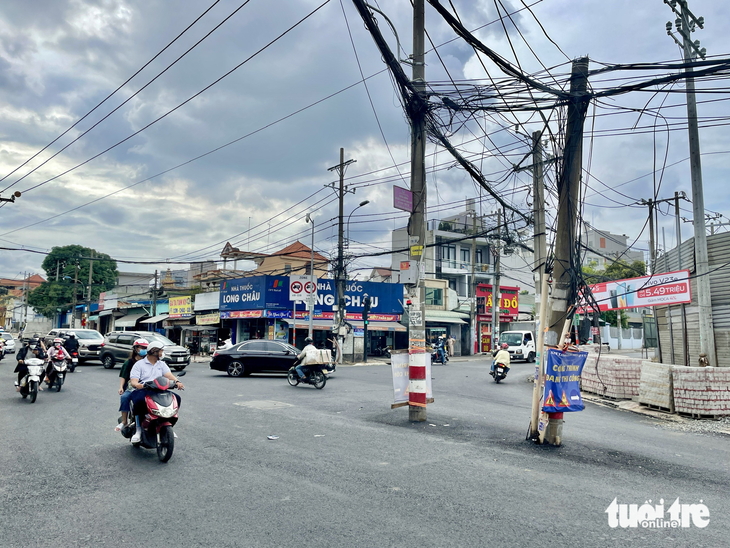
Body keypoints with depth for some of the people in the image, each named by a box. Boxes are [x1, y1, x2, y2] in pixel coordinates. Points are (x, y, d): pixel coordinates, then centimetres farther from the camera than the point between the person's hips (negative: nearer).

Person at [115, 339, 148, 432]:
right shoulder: (130, 362, 10)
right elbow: (123, 376, 7)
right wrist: (121, 387, -7)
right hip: (131, 388, 0)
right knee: (124, 397, -31)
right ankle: (124, 421, -19)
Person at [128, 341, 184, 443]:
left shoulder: (162, 364, 21)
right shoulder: (139, 364, 7)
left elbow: (168, 374, 2)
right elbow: (133, 381, -5)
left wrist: (177, 381, -20)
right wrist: (137, 384, -31)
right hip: (142, 390, -4)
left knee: (176, 398, -18)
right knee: (139, 400, -38)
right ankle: (138, 429, -22)